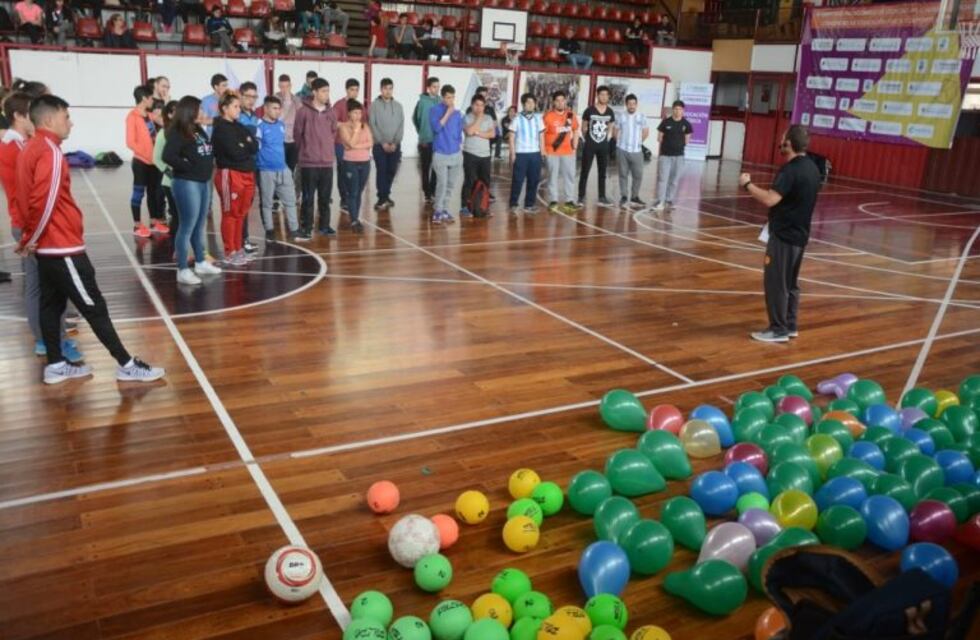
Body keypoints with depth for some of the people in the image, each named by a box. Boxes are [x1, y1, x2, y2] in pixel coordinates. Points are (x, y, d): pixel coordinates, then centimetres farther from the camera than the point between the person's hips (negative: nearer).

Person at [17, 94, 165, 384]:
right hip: (63, 246, -10)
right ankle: (126, 365, 2)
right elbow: (43, 202, -23)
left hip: (48, 245, 10)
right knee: (93, 306, -4)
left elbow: (31, 198, 16)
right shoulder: (50, 153, -18)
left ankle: (56, 365, 22)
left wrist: (31, 237, 15)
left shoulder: (30, 149, 12)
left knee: (51, 304, 14)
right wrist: (32, 239, -10)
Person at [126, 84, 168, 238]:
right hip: (141, 161, -7)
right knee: (139, 192, 0)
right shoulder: (132, 116, -11)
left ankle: (154, 223, 21)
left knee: (154, 191, 12)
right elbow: (130, 143, -16)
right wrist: (147, 155, -17)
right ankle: (137, 226, 6)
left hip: (153, 161, 7)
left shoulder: (149, 115, 12)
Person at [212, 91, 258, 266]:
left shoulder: (239, 127, 16)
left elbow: (255, 147, 6)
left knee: (241, 213, 12)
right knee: (230, 214, -2)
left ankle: (238, 249, 20)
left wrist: (243, 147, -11)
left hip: (247, 174, 8)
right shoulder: (221, 128, -9)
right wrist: (247, 148, -1)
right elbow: (234, 152, -18)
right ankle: (230, 253, 3)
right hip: (230, 175, -8)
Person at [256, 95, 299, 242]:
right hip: (266, 170, -6)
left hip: (283, 169, 6)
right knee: (266, 202, 6)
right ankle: (269, 230, 15)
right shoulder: (259, 126, -11)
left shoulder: (281, 124, 9)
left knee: (290, 200, 7)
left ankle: (294, 229, 13)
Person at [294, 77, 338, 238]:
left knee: (325, 197, 11)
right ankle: (306, 228, 6)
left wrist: (328, 148, 13)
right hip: (308, 162, -4)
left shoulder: (331, 112, 7)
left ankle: (325, 225, 23)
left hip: (327, 162, 4)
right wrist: (307, 148, 8)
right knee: (308, 198, -1)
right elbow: (297, 134, -1)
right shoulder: (303, 111, -8)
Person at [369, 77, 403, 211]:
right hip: (379, 145, -3)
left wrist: (395, 142, -8)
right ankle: (382, 198, -3)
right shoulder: (375, 105, -1)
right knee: (381, 171, -7)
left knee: (391, 171, 7)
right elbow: (372, 125, -6)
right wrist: (383, 143, -12)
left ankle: (386, 195, 22)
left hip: (395, 145, 3)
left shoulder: (398, 105, 8)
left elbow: (401, 125, 3)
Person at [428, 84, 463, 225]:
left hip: (455, 154, 5)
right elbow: (436, 127, -19)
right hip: (440, 154, -5)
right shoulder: (434, 110, -4)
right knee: (442, 184, -10)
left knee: (451, 184, 8)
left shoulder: (457, 113, 9)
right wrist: (447, 113, -18)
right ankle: (438, 212, 1)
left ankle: (444, 210, 20)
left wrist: (460, 148, 11)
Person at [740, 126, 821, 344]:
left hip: (784, 235, -9)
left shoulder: (790, 170, -20)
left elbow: (770, 199, -31)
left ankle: (778, 329, 4)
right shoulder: (811, 168, 10)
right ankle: (790, 326, 24)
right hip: (799, 234, 9)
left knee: (775, 282, -1)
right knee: (790, 282, 17)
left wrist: (747, 184, -18)